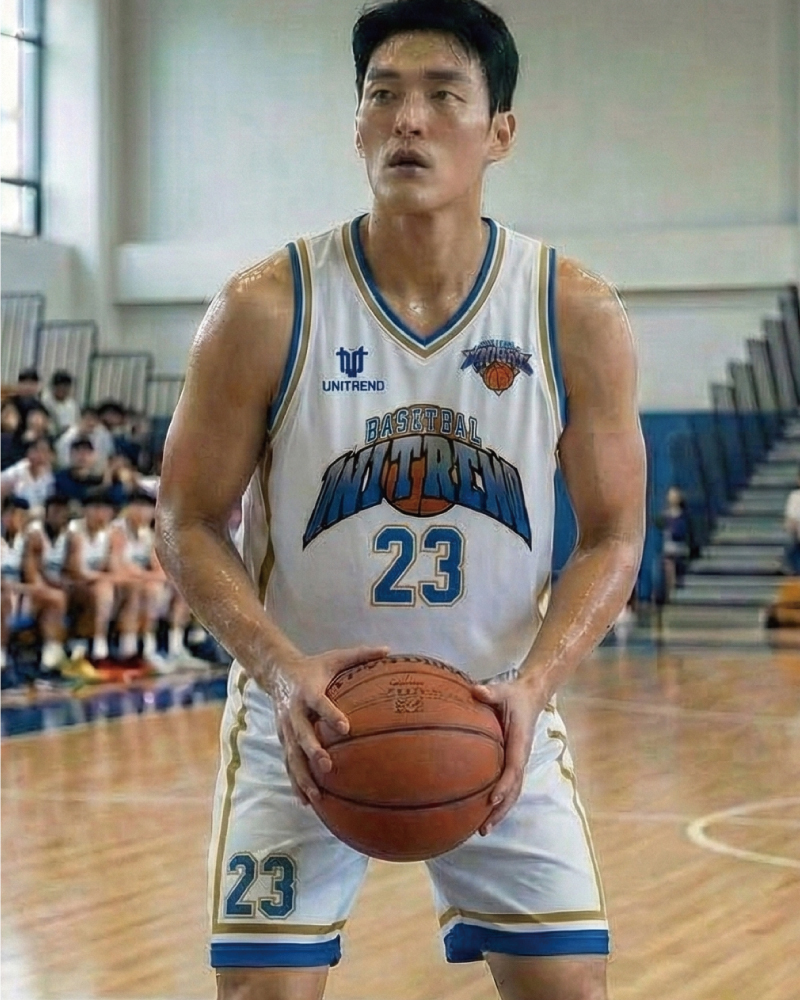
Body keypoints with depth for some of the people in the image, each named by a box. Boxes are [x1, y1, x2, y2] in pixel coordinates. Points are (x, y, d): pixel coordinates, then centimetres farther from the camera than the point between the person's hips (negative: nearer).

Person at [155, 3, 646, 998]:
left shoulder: (578, 315, -9)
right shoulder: (266, 309, -12)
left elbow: (612, 539, -2)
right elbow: (188, 525, -7)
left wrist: (532, 684, -20)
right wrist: (283, 668, -24)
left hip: (497, 720, 1)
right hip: (306, 718, -1)